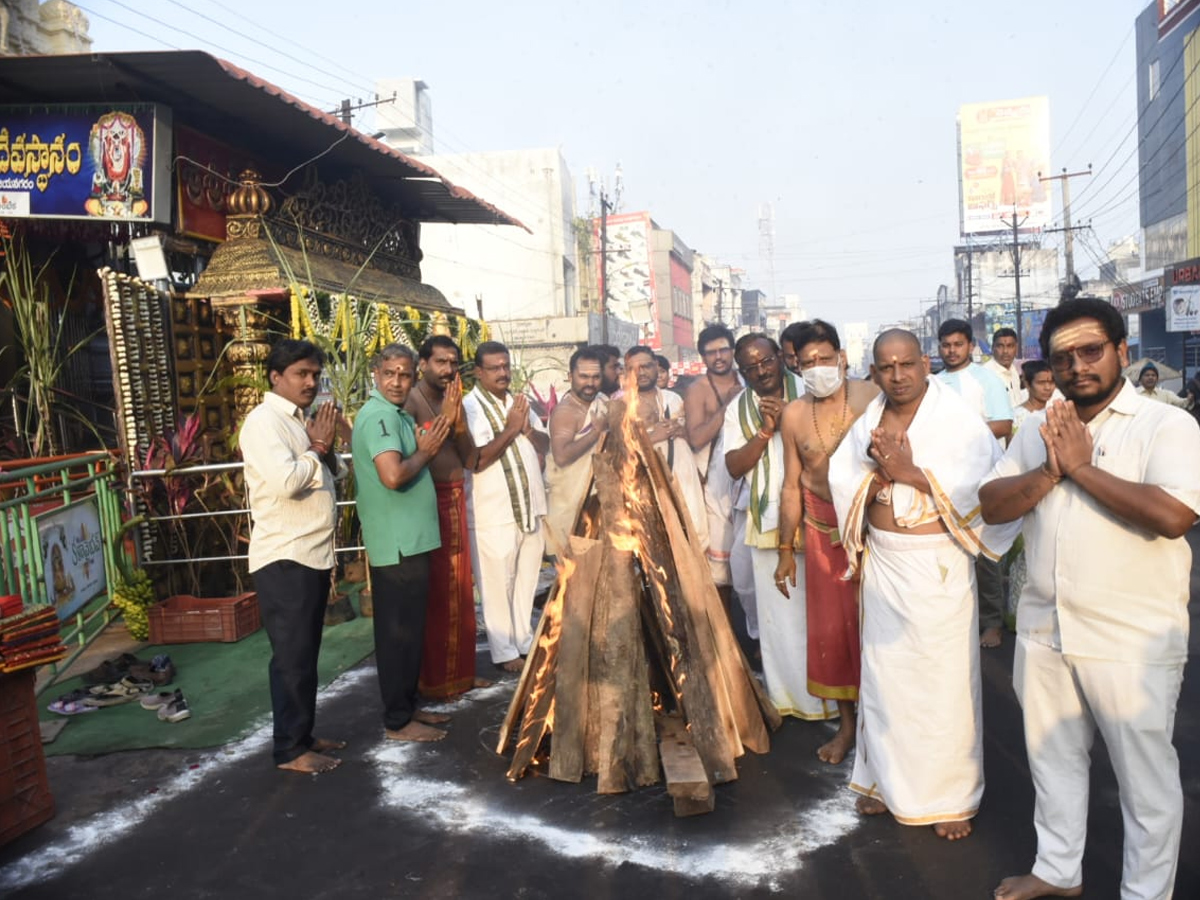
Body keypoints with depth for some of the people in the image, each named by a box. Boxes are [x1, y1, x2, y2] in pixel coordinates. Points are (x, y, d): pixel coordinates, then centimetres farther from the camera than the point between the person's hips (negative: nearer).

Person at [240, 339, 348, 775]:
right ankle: (290, 749, 9)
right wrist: (317, 449, -12)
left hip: (313, 555, 9)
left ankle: (302, 734, 27)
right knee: (292, 656, -2)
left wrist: (326, 448, -3)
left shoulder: (301, 422, 16)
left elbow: (336, 475, 17)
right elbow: (285, 481, -28)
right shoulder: (264, 420, -13)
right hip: (284, 558, -9)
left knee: (306, 653, 16)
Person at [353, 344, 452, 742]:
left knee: (407, 631, 18)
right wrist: (424, 452, -13)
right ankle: (398, 722, 10)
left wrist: (444, 423, 4)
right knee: (399, 633, -1)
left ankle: (407, 707, 30)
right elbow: (393, 476, -31)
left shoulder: (398, 415, 16)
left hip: (407, 541, 10)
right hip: (398, 544, -10)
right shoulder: (378, 415, -17)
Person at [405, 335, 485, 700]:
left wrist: (458, 420, -9)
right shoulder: (410, 401, -10)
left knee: (460, 591, 13)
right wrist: (444, 419, -20)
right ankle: (431, 678, 11)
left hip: (456, 501, 8)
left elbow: (471, 460, 6)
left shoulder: (455, 404, 13)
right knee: (434, 594, -2)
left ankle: (459, 671, 25)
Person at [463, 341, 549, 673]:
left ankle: (525, 640, 29)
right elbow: (477, 460, -20)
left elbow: (545, 444, 13)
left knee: (526, 581, 16)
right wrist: (510, 429, -18)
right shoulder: (469, 407, -11)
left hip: (530, 508, 7)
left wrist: (528, 429, -8)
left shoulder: (519, 402, 12)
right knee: (498, 586, 3)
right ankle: (504, 651, 15)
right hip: (493, 514, -7)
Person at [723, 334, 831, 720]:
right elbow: (734, 466, 0)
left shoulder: (807, 394, 0)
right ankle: (790, 694, 23)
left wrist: (789, 420, -15)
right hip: (767, 522, 3)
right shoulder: (737, 409, 9)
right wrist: (765, 430, -10)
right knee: (778, 612, 8)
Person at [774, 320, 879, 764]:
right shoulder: (793, 415, 0)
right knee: (829, 628, 11)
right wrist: (785, 551, 9)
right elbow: (791, 485, 6)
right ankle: (846, 723, 30)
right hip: (822, 528, 3)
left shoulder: (871, 398, -11)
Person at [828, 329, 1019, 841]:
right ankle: (887, 778, 29)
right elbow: (842, 482, 1)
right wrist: (882, 468, -16)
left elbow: (979, 481, -20)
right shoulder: (868, 423, 7)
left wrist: (910, 471, -19)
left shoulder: (956, 418, -8)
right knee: (884, 670, 12)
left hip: (937, 564, -4)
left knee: (943, 676, 4)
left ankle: (952, 795, 21)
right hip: (882, 562, 4)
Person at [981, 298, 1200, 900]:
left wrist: (1082, 467, -20)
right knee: (1052, 759, 21)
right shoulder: (1039, 428, 7)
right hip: (1044, 630, 6)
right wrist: (1049, 471, -15)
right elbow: (991, 505, 1)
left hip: (1132, 643, -5)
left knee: (1146, 777, 11)